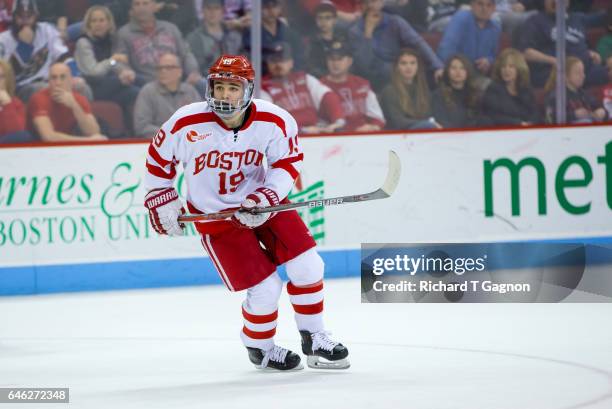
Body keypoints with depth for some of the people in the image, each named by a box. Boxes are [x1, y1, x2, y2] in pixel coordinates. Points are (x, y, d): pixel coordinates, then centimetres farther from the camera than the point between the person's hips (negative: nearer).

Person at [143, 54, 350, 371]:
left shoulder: (275, 122, -17)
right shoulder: (186, 124, -20)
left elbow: (288, 163, -5)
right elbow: (158, 158, -3)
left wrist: (268, 196, -20)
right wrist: (161, 200, 0)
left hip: (265, 201, 3)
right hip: (215, 214, -3)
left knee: (307, 266, -5)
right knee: (264, 288, -9)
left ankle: (314, 338, 18)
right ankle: (259, 349, 20)